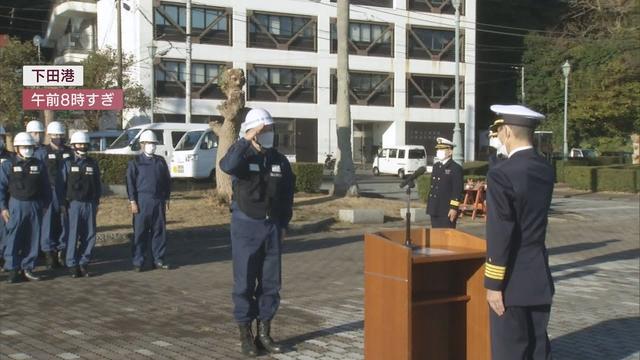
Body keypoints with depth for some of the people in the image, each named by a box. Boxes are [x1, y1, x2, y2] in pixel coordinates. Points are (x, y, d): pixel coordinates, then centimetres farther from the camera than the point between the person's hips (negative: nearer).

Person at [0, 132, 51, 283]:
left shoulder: (39, 165, 7)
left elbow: (45, 187, 11)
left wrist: (45, 205, 6)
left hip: (34, 206, 3)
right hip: (16, 206, -2)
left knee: (33, 239, 4)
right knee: (13, 239, -4)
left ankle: (28, 268, 14)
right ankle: (13, 269, 3)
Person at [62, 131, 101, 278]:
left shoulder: (92, 163, 10)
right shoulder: (68, 163, 2)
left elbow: (97, 184, 13)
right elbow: (62, 184, 1)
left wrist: (97, 202, 9)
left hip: (89, 204, 3)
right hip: (73, 204, -3)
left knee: (89, 235, 3)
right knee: (73, 235, -3)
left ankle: (83, 263, 13)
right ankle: (72, 264, 5)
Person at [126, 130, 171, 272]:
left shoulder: (161, 161, 13)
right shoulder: (135, 162, 2)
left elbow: (167, 181, 15)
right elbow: (130, 182, -2)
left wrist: (166, 199, 10)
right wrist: (132, 201, -9)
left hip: (159, 201, 4)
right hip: (142, 200, -4)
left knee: (159, 231, 4)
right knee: (140, 232, -2)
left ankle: (158, 260, 13)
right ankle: (138, 262, 4)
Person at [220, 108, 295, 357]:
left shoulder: (280, 160, 5)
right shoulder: (243, 156, -7)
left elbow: (288, 194, 13)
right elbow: (227, 166, -33)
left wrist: (283, 224, 9)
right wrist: (246, 140, -34)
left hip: (272, 226, 4)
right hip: (246, 226, -4)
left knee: (271, 282, 8)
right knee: (245, 282, 0)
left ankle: (264, 333, 19)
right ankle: (245, 335, 10)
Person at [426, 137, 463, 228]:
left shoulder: (456, 168, -7)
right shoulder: (436, 166, 16)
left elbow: (458, 190, -12)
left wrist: (454, 208, -17)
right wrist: (430, 206, 16)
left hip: (447, 211, -7)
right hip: (434, 210, 7)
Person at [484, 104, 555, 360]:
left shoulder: (502, 174, -18)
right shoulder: (545, 170, 4)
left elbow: (499, 236, -19)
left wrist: (494, 284, -13)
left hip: (513, 280, -7)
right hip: (540, 276, 7)